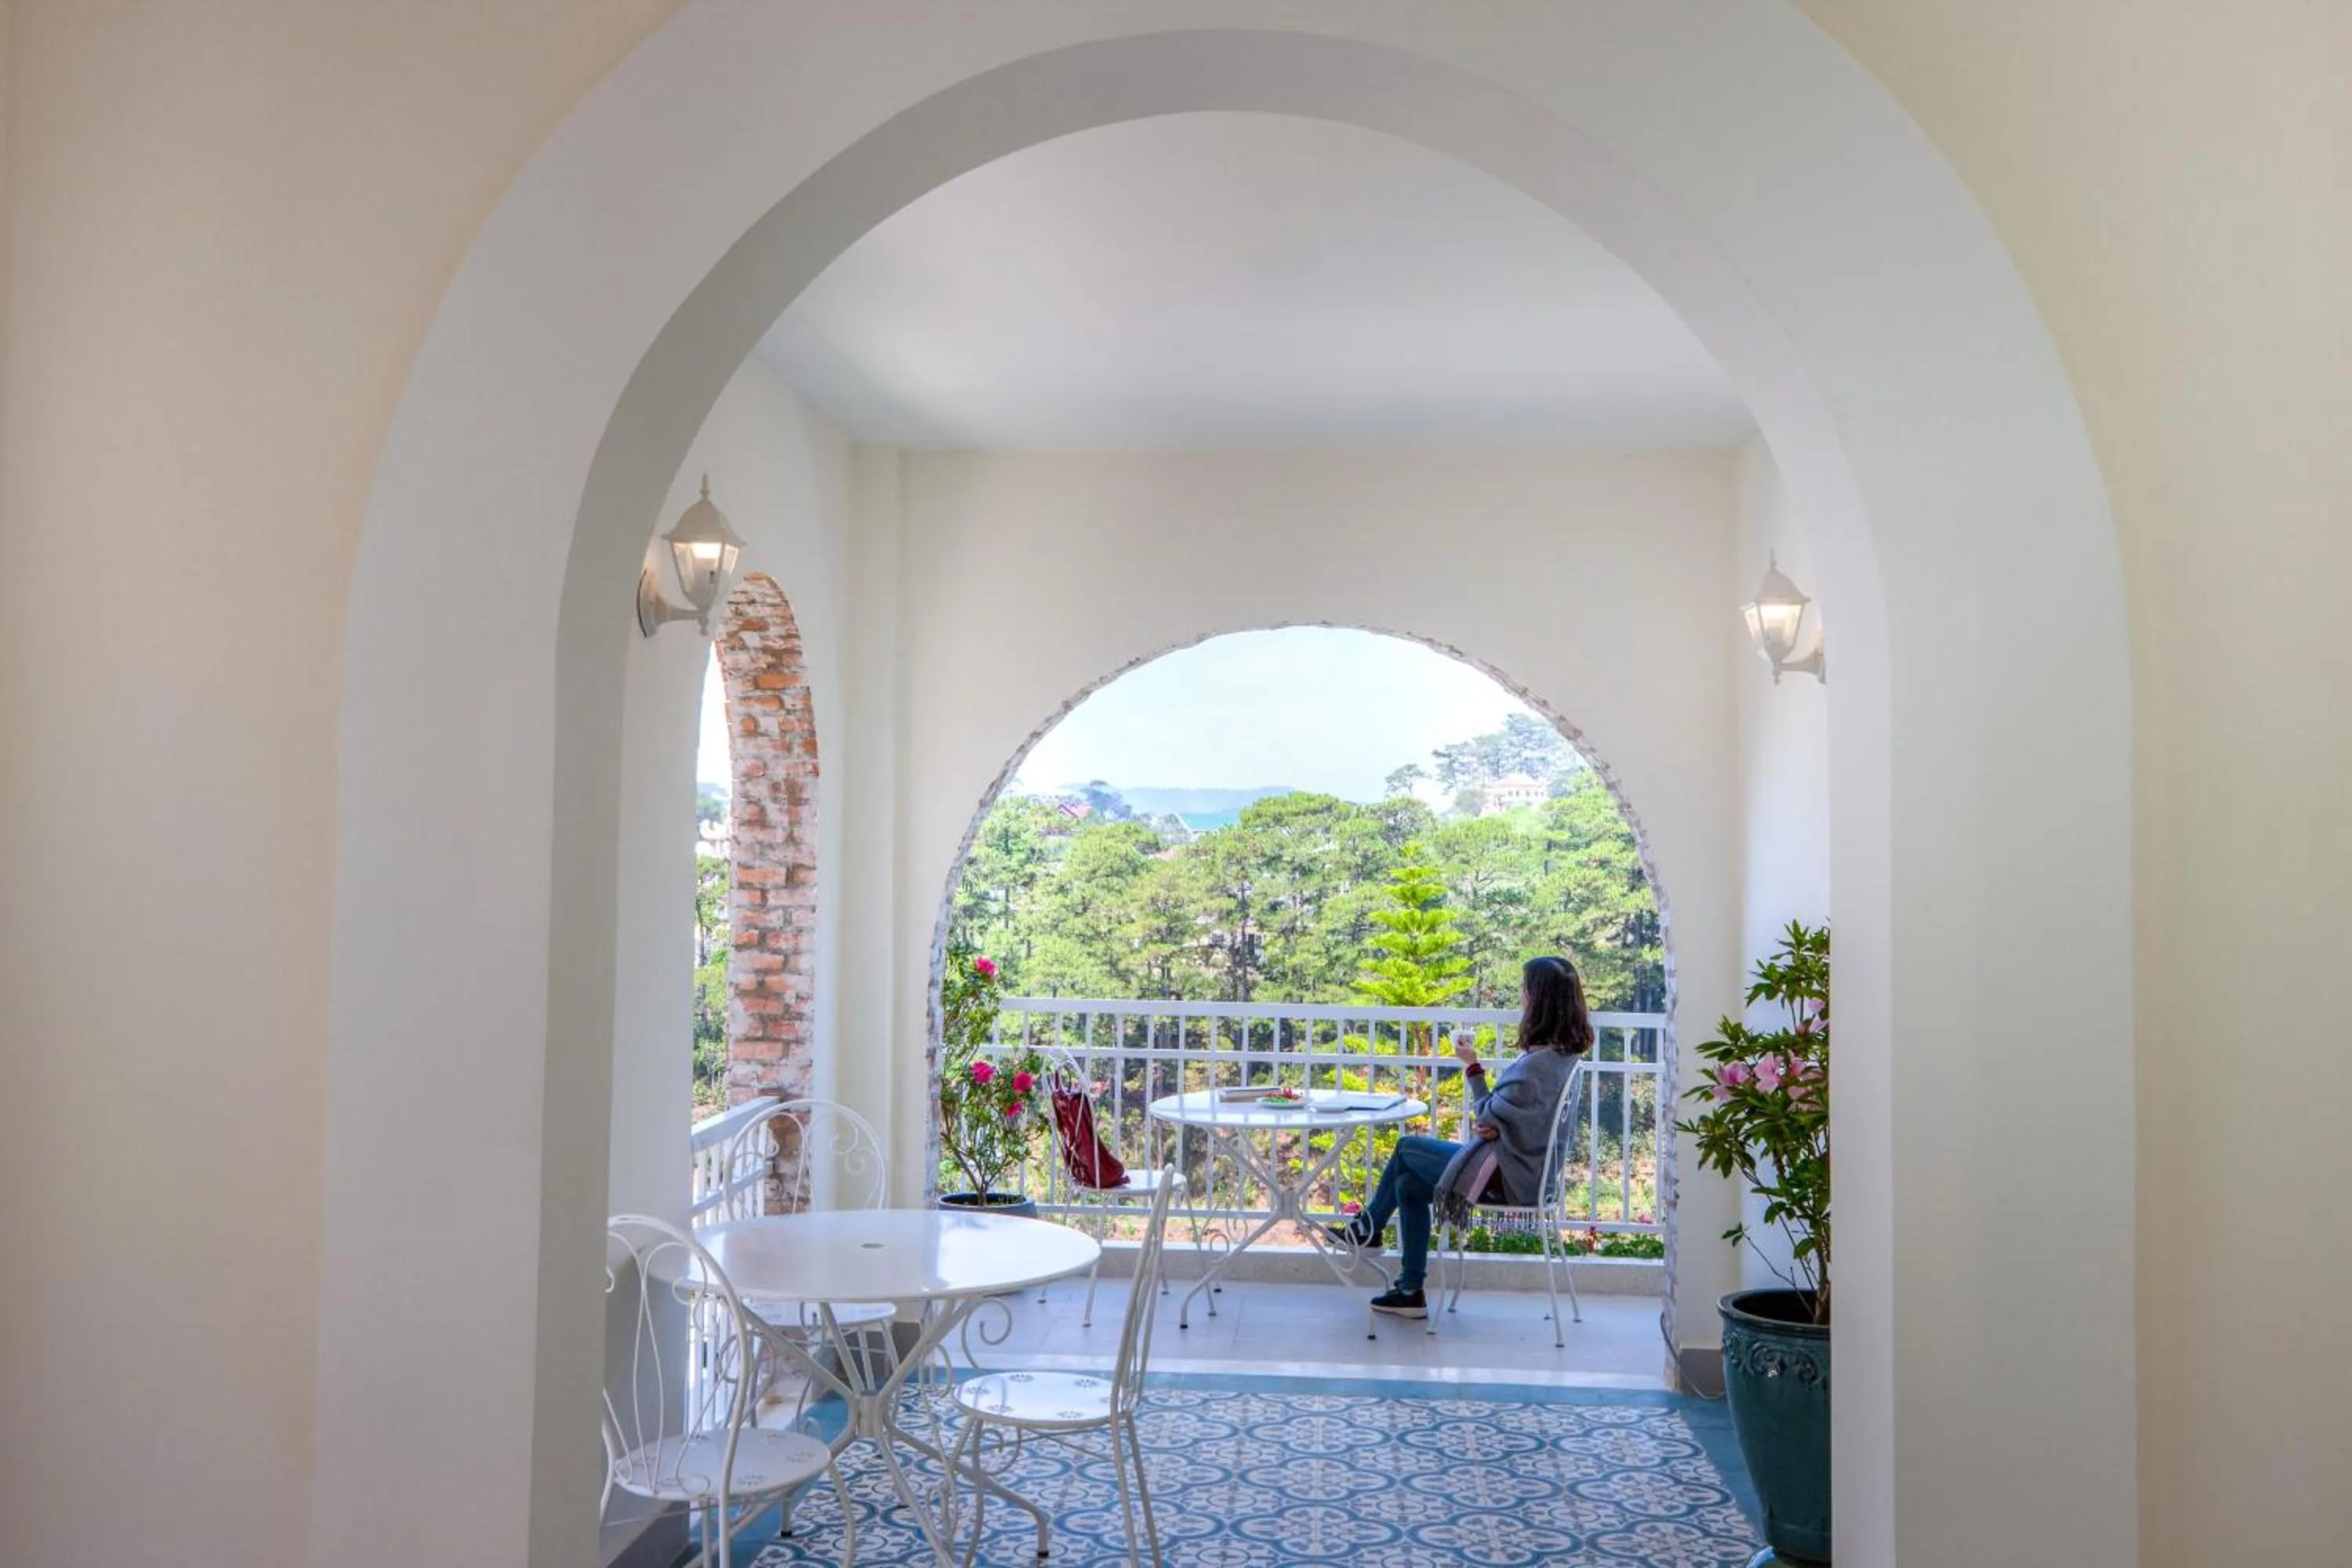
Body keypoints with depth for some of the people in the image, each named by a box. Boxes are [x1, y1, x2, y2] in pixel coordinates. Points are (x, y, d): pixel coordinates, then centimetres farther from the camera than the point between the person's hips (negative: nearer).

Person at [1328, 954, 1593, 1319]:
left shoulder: (1538, 1063, -27)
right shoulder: (1562, 1054, 3)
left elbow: (1490, 1118, -16)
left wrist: (1473, 1066, -9)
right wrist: (1494, 1125, -4)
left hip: (1509, 1177, -9)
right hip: (1530, 1168, 9)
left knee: (1406, 1149, 6)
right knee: (1409, 1185, 13)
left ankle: (1368, 1229, 28)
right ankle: (1410, 1292, 18)